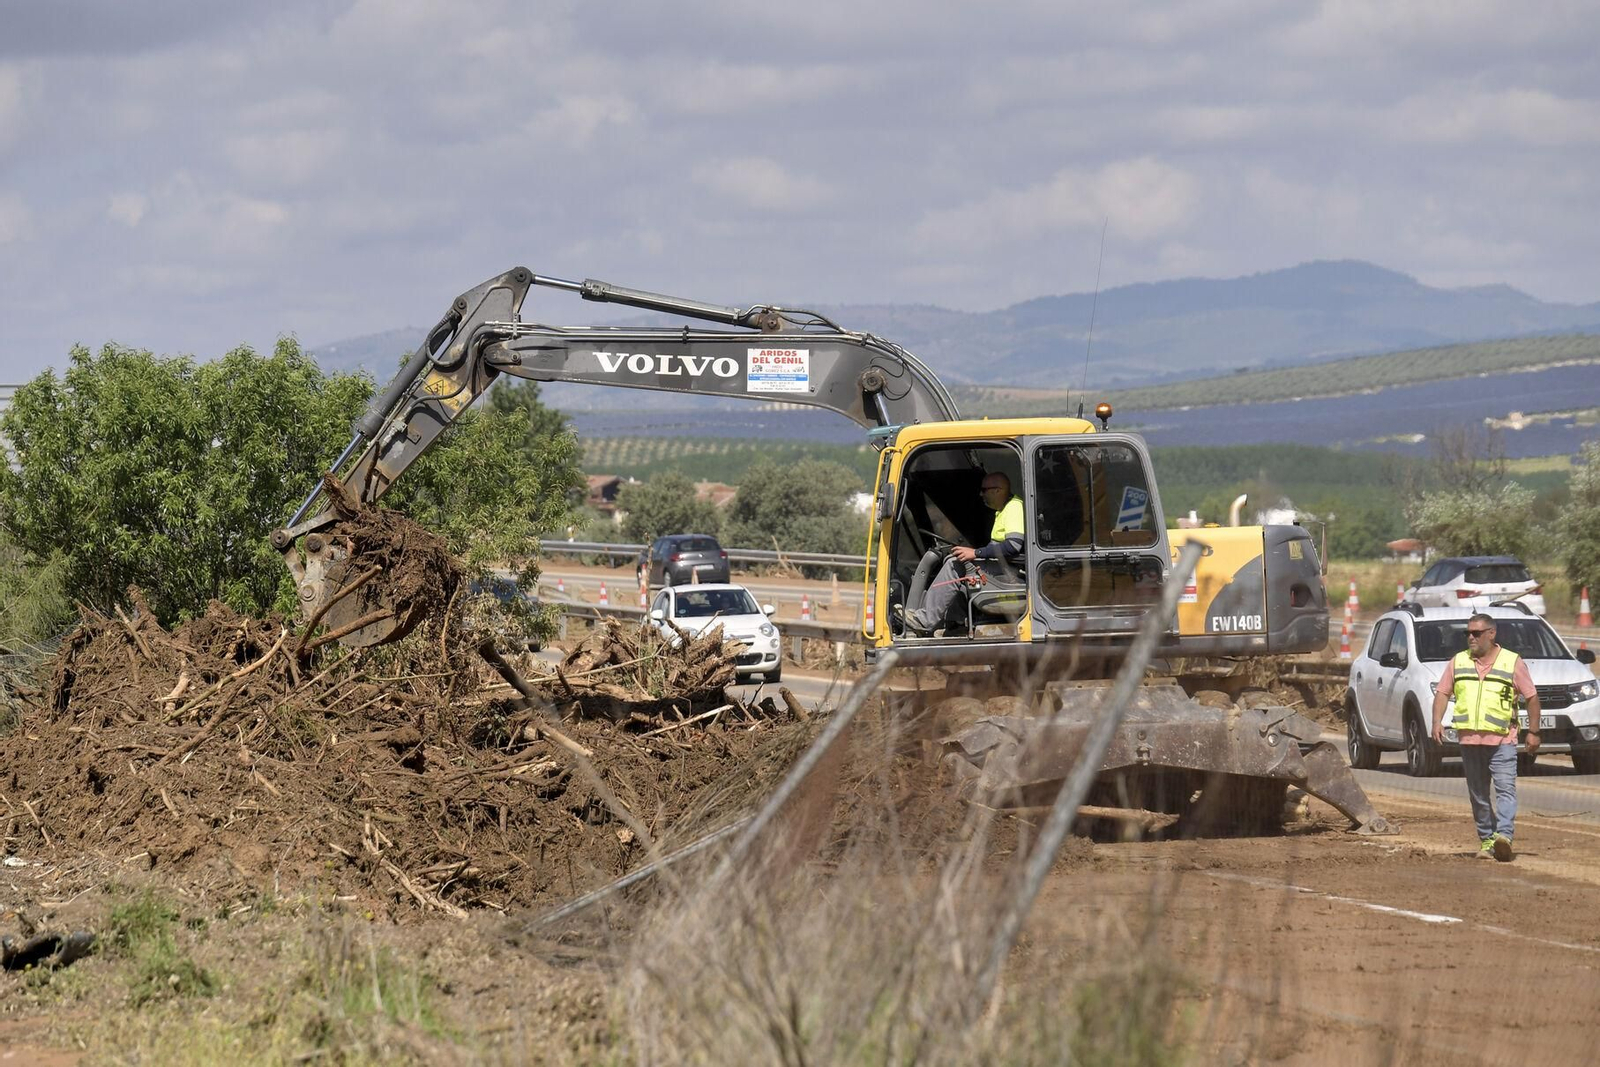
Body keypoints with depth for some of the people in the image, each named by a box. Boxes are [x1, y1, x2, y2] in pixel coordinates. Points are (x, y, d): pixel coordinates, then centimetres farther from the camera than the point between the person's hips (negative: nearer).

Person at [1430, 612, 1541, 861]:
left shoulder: (1512, 662, 3)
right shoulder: (1458, 662, 13)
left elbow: (1532, 697, 5)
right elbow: (1442, 692, 11)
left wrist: (1533, 732, 1)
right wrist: (1437, 722, -5)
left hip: (1502, 740, -4)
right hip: (1469, 738, 4)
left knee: (1505, 789, -16)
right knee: (1478, 794, 7)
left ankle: (1503, 836, -27)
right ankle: (1486, 840, 15)